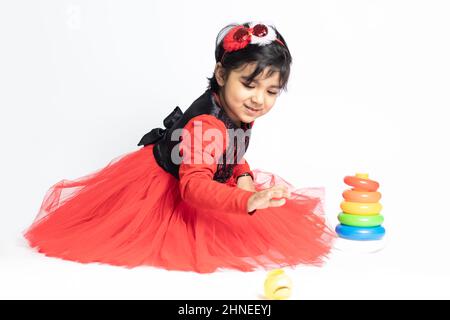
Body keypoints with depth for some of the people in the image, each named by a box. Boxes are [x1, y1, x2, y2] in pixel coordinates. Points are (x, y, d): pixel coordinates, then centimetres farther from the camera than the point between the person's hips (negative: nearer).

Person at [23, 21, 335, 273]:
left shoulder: (238, 110, -14)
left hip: (191, 179, 8)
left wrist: (244, 176, -13)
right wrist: (248, 201, -63)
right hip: (161, 182, -8)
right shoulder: (207, 125, -42)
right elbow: (194, 186, -52)